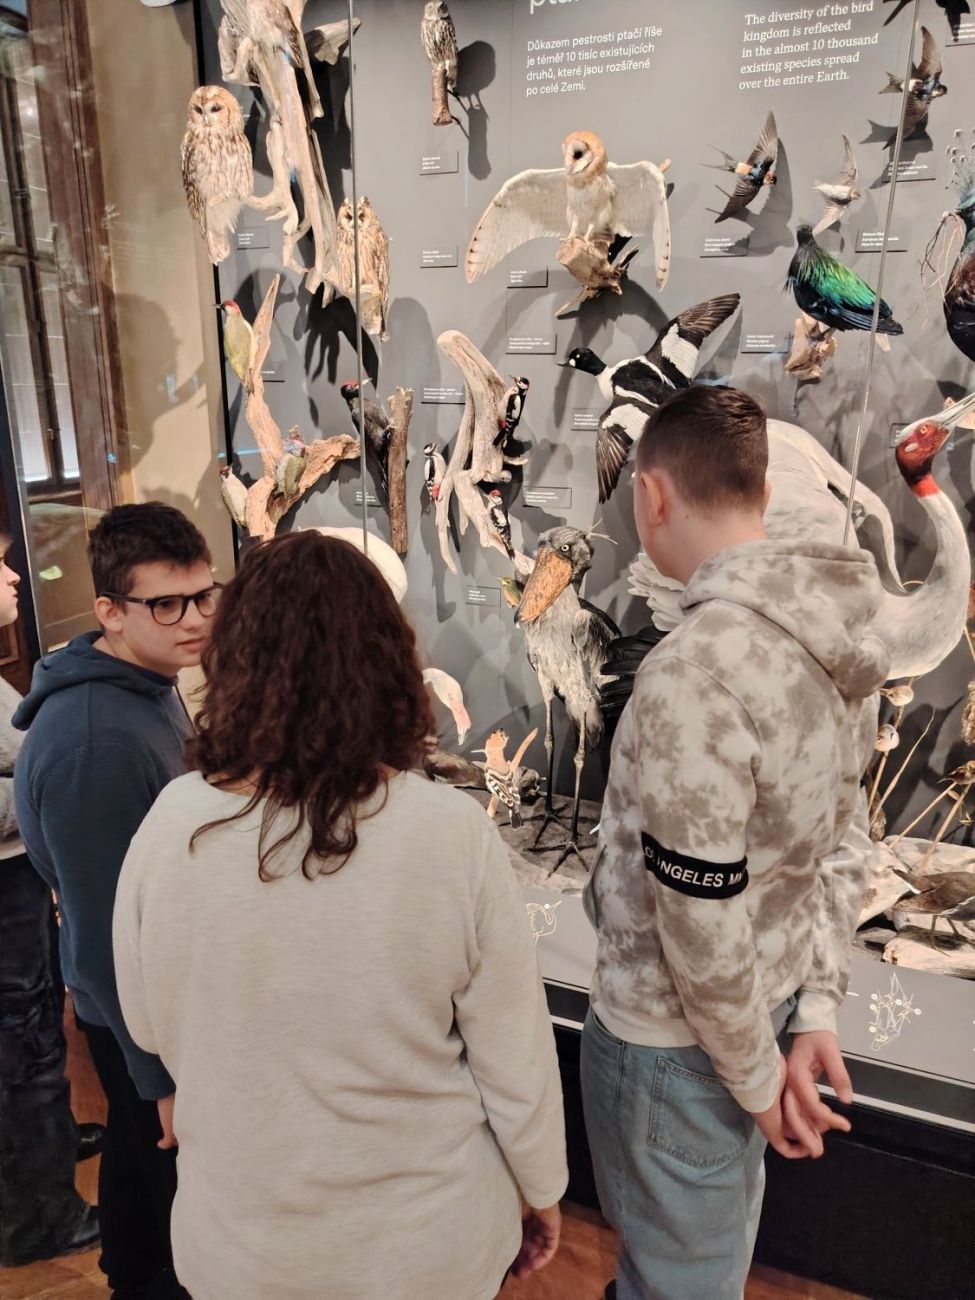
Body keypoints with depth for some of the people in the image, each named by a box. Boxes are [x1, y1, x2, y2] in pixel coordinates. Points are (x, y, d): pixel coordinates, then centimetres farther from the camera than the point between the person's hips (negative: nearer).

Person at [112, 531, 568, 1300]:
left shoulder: (172, 825, -20)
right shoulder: (452, 833, -26)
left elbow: (148, 1026, -4)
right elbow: (515, 1055, -15)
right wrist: (543, 1191, 3)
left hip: (239, 1236, 1)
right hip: (429, 1235, -1)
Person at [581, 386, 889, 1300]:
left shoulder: (694, 668, -30)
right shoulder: (841, 637, -3)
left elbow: (701, 921, -25)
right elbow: (830, 845, 1)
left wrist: (757, 1077, -10)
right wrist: (818, 1007, 4)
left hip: (677, 1029, -7)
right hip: (769, 1000, 8)